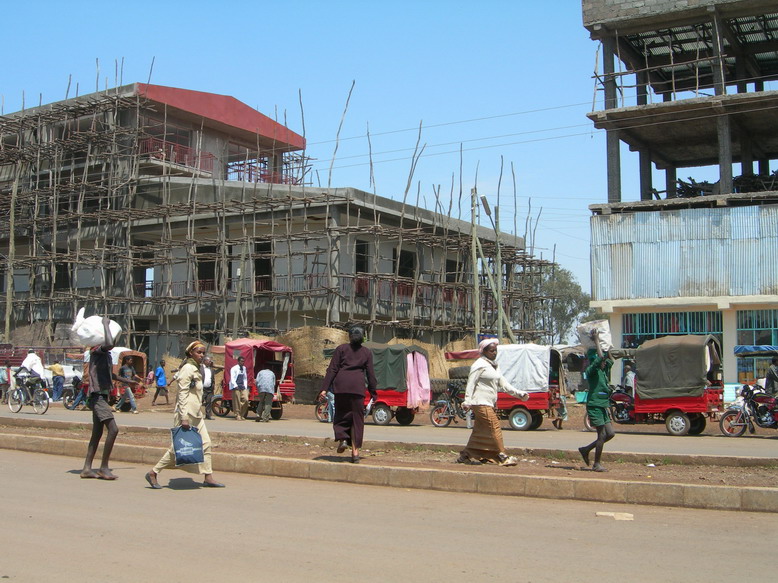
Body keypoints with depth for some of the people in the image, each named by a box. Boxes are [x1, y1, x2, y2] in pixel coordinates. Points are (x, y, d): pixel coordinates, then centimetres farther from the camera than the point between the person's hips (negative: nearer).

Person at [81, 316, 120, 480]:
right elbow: (109, 344, -35)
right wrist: (105, 324, -22)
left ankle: (87, 468, 15)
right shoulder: (96, 350, -11)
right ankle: (103, 467, -10)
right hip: (97, 395, -10)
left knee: (97, 433, 11)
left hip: (102, 396, 10)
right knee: (113, 429, -16)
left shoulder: (106, 354, 18)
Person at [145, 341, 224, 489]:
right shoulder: (188, 368, -13)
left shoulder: (199, 368, 15)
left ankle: (208, 477, 6)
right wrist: (184, 417, -23)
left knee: (206, 444, 4)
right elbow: (182, 393, -18)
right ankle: (153, 473, 7)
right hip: (187, 412, -9)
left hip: (197, 414, 9)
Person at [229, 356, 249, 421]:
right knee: (237, 402, -5)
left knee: (246, 399, -6)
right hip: (236, 387, -5)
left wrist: (245, 386, 11)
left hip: (242, 387, 5)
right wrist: (235, 386, -19)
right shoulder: (234, 369, -3)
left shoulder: (244, 368, 16)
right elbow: (232, 379, -9)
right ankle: (237, 416, 4)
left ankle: (241, 415, 8)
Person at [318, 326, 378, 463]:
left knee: (341, 413, 14)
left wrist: (324, 388, 1)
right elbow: (370, 374, 11)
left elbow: (332, 369, 3)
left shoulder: (341, 349, 10)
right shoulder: (367, 352, 14)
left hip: (341, 384, 0)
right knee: (357, 417, 6)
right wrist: (373, 394, 16)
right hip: (358, 385, 1)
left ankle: (342, 439, -9)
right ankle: (355, 451, 2)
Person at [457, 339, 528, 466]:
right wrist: (468, 401, -20)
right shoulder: (480, 364, -9)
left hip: (489, 404, 9)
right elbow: (471, 383, -13)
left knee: (480, 431, 10)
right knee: (495, 427, -10)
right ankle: (503, 457, -6)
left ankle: (465, 455, 17)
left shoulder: (494, 365, 19)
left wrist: (519, 394, 7)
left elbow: (503, 383, 16)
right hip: (481, 403, -9)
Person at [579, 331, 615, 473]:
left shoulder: (603, 371, 16)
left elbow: (609, 360, 30)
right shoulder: (592, 370, -8)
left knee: (610, 433, 6)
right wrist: (597, 341, -12)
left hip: (603, 407, 9)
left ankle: (586, 450, 19)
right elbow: (600, 357, -21)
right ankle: (596, 464, 2)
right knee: (602, 435, -7)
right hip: (594, 406, -9)